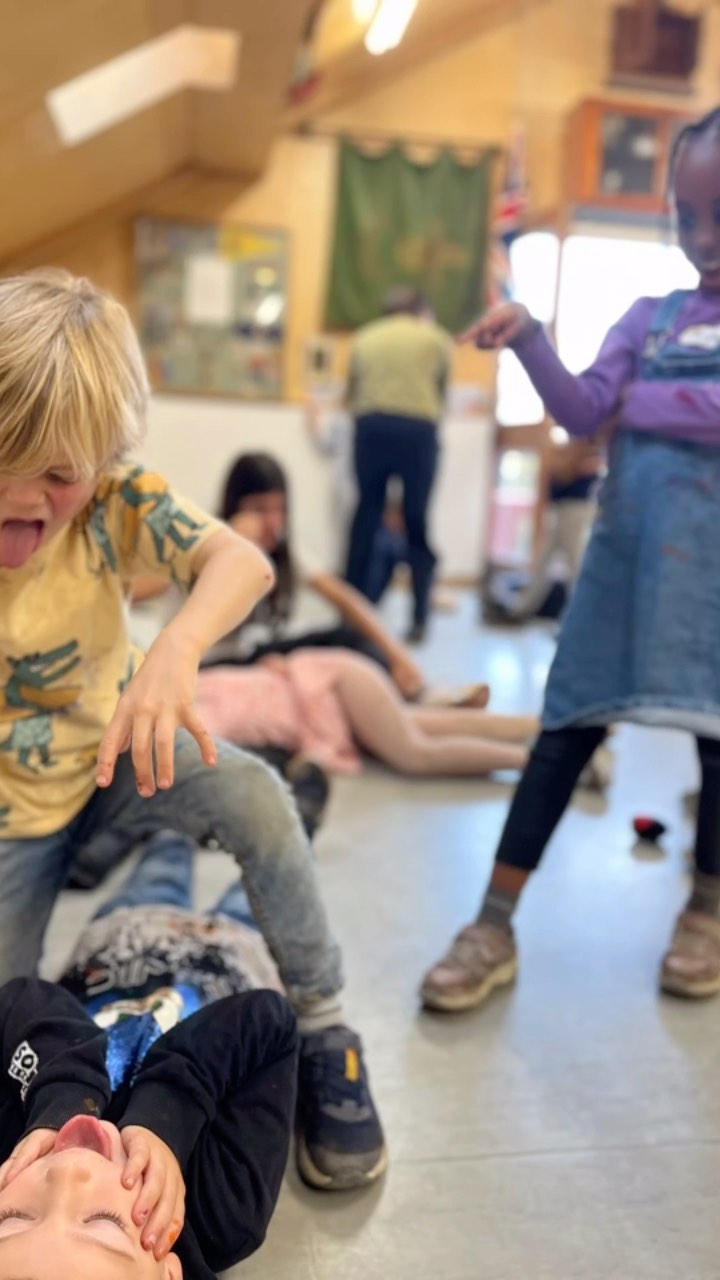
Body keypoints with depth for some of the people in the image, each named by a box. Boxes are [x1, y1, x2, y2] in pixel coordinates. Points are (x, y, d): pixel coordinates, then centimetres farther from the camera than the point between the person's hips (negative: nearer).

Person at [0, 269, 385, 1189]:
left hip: (113, 748, 0)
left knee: (255, 796, -29)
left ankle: (322, 1029, -10)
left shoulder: (111, 502, -22)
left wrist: (177, 649, -58)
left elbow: (241, 560, -38)